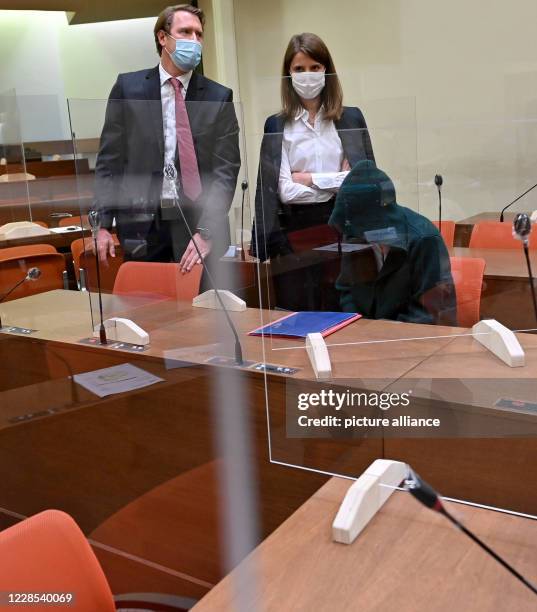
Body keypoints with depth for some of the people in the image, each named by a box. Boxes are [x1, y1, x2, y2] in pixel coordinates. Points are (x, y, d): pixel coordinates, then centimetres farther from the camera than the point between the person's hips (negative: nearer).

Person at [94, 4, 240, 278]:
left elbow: (225, 170, -3)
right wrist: (104, 224, -3)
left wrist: (205, 232, -13)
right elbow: (109, 159, 4)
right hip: (141, 224, 0)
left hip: (198, 222, 0)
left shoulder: (219, 97, 3)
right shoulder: (128, 87, 5)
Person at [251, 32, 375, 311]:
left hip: (341, 228, 1)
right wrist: (337, 181, -8)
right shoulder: (276, 125, 3)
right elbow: (285, 190, -4)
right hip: (294, 233, 0)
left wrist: (308, 178, -7)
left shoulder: (351, 118, 6)